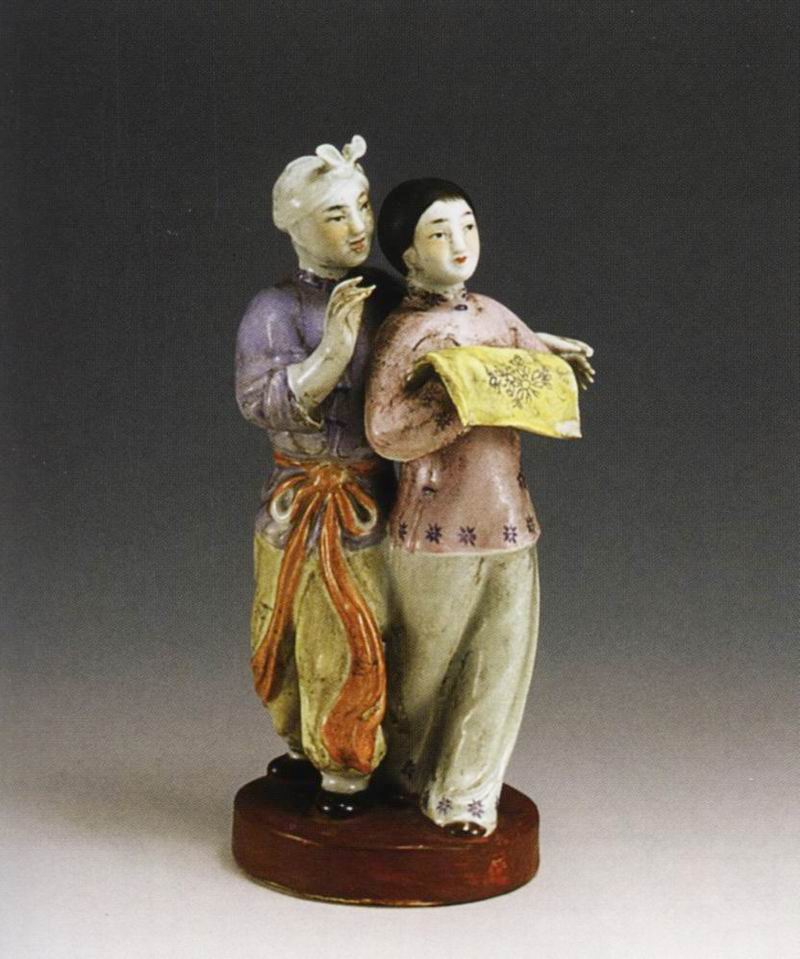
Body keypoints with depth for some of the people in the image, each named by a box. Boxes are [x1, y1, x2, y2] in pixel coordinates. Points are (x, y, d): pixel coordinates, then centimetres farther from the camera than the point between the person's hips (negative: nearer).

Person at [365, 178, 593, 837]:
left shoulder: (494, 316, 8)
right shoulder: (404, 332, -11)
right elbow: (385, 430, -22)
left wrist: (562, 364, 0)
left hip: (508, 520, 6)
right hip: (439, 528, -6)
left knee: (501, 660, 9)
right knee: (427, 663, 11)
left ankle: (465, 794, 26)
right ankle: (413, 780, 36)